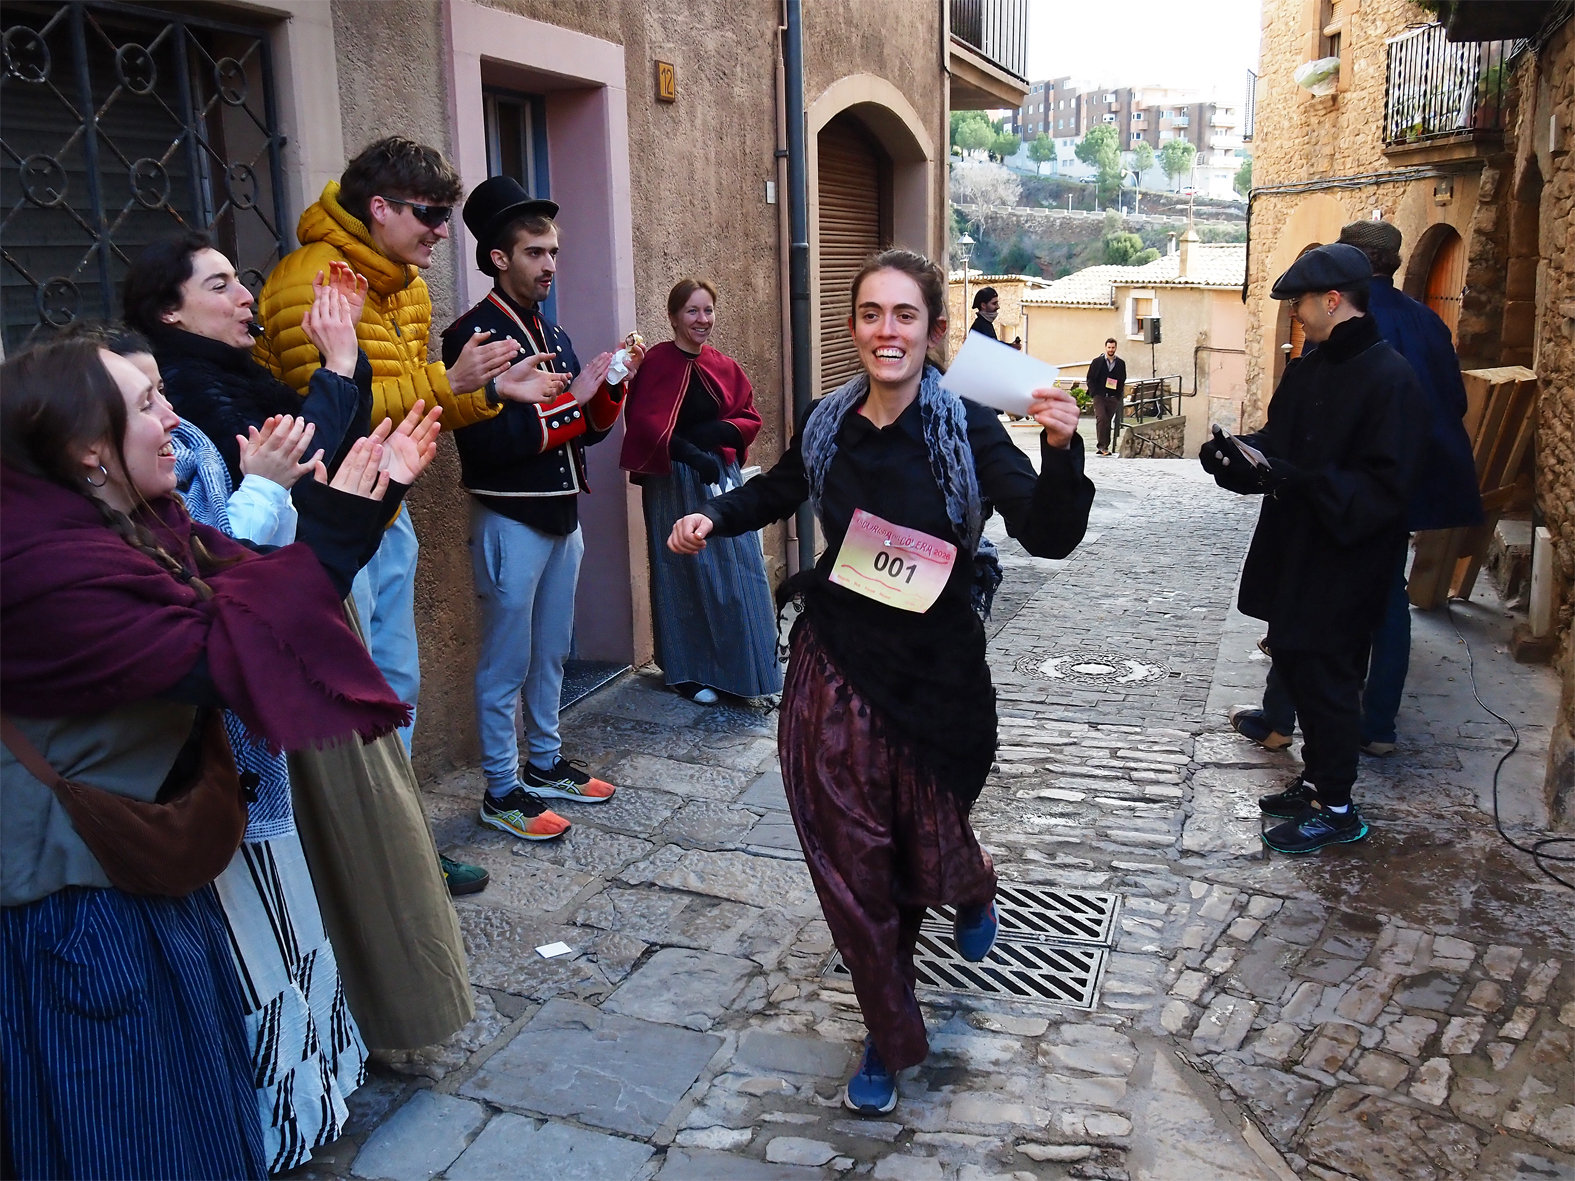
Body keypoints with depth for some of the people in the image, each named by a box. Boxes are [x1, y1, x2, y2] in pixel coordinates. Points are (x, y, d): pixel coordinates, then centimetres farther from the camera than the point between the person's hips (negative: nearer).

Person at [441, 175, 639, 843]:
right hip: (510, 519, -8)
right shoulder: (473, 335, -13)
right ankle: (502, 791, 12)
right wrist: (566, 399, -21)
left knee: (551, 653, 17)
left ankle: (545, 763, 31)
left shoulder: (552, 333, 14)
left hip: (562, 515, 8)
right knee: (507, 662, 1)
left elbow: (589, 428, 13)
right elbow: (487, 442, -24)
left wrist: (611, 386, -5)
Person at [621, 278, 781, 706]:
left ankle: (739, 668, 18)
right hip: (674, 483, -5)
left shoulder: (724, 367, 9)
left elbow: (750, 418, 10)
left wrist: (715, 433, -10)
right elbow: (644, 423, -16)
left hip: (723, 477, 5)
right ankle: (689, 672, 17)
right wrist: (690, 454, -26)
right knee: (686, 575, 4)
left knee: (736, 572, 4)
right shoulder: (656, 363, -8)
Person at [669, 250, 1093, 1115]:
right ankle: (890, 1040, 28)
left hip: (935, 671, -2)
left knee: (932, 860, 12)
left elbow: (1050, 536, -22)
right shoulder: (828, 424, -2)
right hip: (835, 669, 3)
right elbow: (777, 491, 20)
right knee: (852, 864, 7)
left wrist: (1061, 451, -39)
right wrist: (712, 516, 4)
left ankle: (973, 888, 53)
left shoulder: (967, 428, -12)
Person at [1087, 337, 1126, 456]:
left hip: (1113, 398, 2)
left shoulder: (1121, 364, 11)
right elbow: (1090, 379, 6)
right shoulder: (1097, 362, 5)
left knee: (1108, 421, 4)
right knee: (1101, 418, -18)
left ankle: (1105, 446, 12)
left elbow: (1122, 381, 16)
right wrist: (1094, 393, -6)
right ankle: (1102, 445, -16)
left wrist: (1119, 395, 5)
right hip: (1099, 396, -2)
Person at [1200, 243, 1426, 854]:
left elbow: (1385, 488, -21)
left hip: (1344, 563, -8)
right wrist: (1239, 455, -6)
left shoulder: (1390, 379, -17)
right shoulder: (1308, 369, 9)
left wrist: (1302, 481, -30)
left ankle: (1335, 807, 16)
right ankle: (1316, 779, 33)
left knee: (1325, 674, 0)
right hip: (1294, 551, 8)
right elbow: (1278, 443, 15)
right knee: (1294, 661, 16)